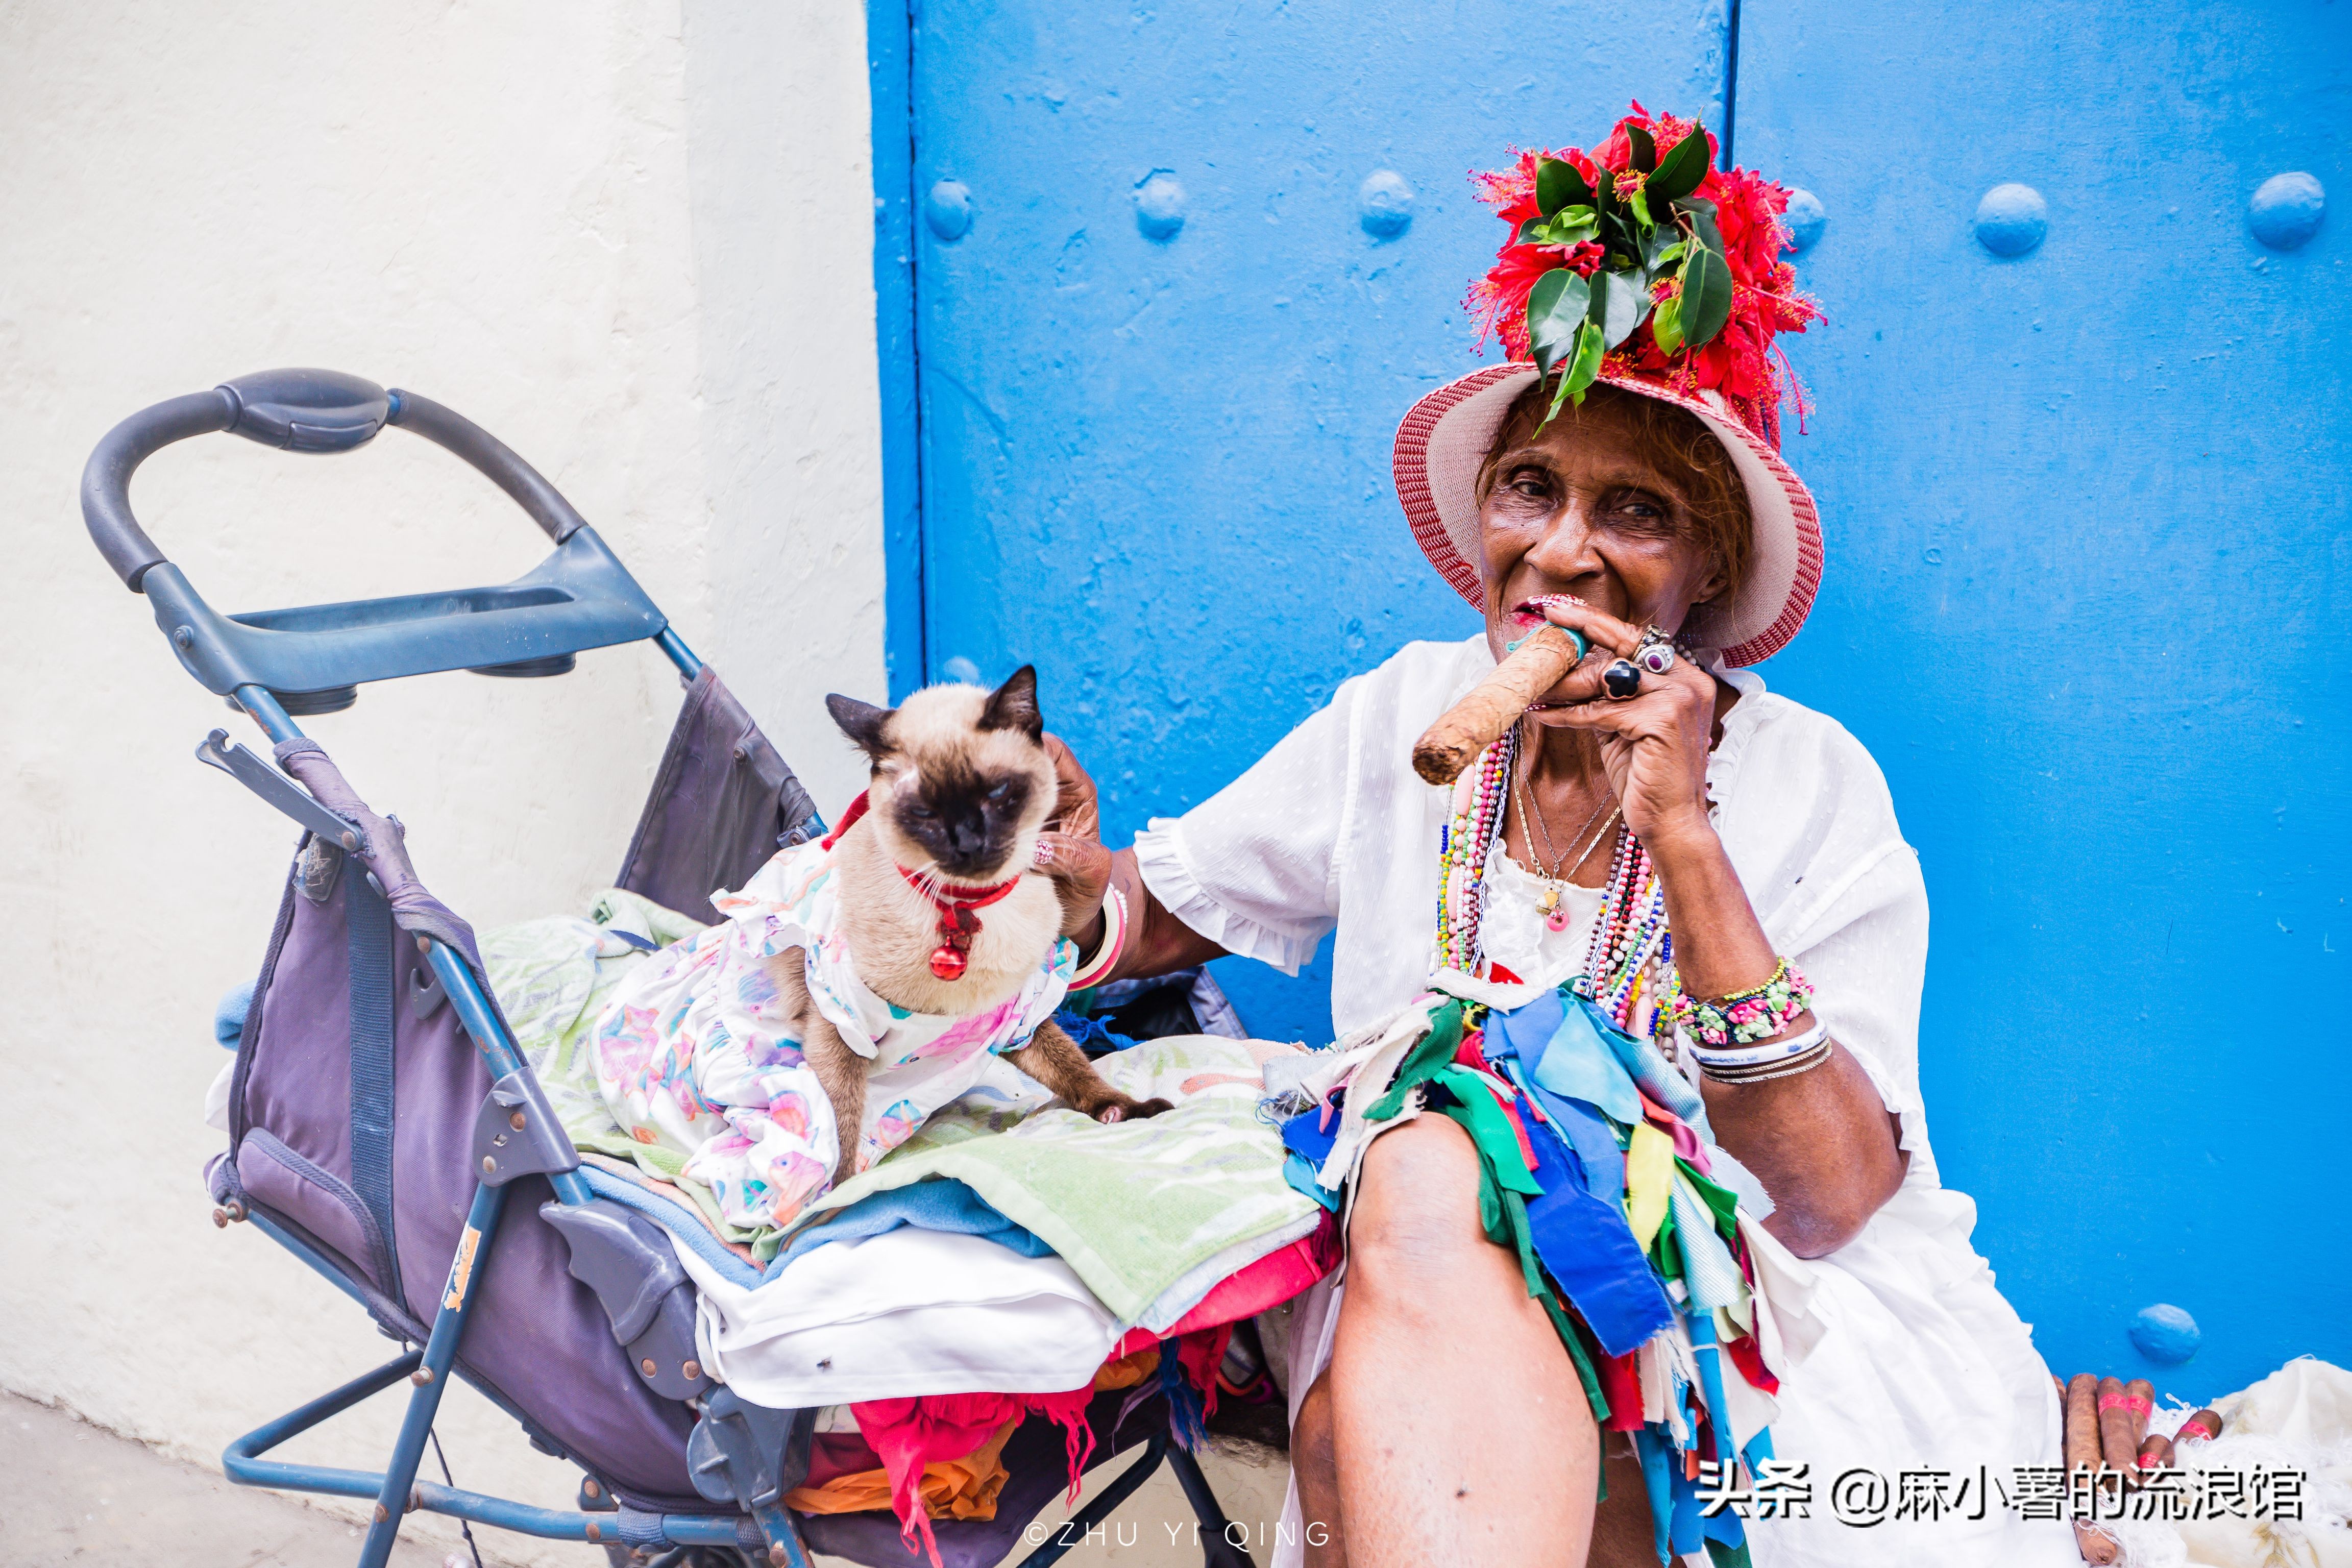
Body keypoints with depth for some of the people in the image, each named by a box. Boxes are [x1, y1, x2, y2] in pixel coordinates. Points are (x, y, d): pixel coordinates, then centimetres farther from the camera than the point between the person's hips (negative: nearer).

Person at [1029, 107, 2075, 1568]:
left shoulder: (1811, 786, -9)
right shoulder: (1404, 718, 1)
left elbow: (1832, 1202, -17)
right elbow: (1169, 909, 8)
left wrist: (1683, 835, -24)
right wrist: (1079, 885, -16)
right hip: (1421, 1303, 5)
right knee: (1427, 1163, -31)